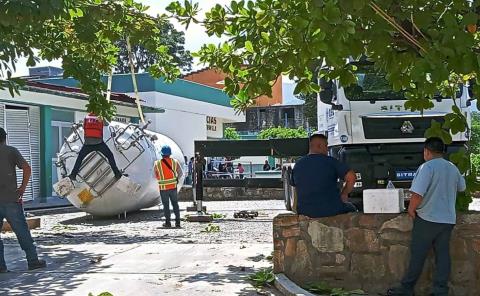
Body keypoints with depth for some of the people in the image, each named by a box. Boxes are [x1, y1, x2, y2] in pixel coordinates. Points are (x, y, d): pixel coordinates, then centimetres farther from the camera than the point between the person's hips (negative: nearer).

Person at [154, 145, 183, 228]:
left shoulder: (157, 164, -7)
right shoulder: (175, 162, -3)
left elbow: (155, 176, 4)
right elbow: (180, 173, 4)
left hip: (163, 188, -1)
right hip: (173, 187, 1)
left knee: (166, 205, 9)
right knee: (175, 204, 11)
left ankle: (168, 222, 11)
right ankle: (177, 222, 10)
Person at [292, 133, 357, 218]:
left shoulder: (298, 165, 3)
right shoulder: (330, 161, -10)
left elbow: (295, 187, 13)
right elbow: (351, 177, -16)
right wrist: (343, 194, -1)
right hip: (331, 210, -4)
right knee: (351, 208, 28)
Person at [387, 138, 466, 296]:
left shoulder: (427, 167, -15)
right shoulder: (453, 168, 8)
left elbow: (417, 194, -24)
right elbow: (462, 187, 27)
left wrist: (411, 209, -8)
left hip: (427, 219, -6)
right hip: (448, 219, 7)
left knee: (417, 255, 1)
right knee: (443, 256, 8)